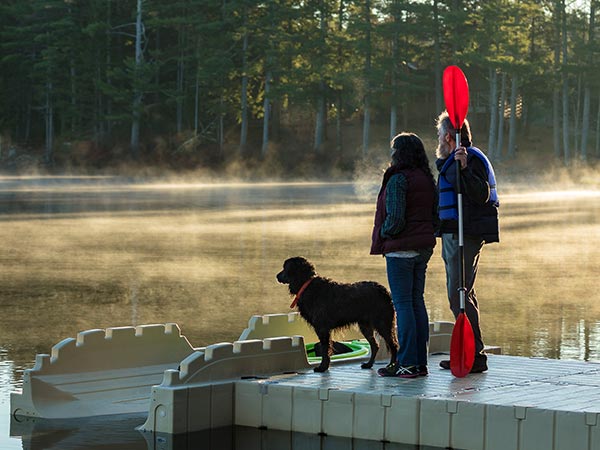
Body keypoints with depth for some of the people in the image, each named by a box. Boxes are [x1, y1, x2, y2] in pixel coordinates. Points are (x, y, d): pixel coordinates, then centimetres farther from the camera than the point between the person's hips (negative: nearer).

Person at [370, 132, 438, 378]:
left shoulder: (398, 180, -14)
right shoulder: (428, 179, 11)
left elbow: (395, 218, -19)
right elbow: (436, 215, 12)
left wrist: (383, 234, -2)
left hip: (400, 249, -8)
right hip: (424, 247, 8)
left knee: (403, 304, -5)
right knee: (417, 302, 12)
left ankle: (407, 363, -6)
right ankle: (420, 362, 13)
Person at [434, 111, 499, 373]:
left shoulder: (471, 158, -12)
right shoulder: (452, 162, 21)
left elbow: (481, 195, -26)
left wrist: (464, 167, -33)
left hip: (464, 237, -11)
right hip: (454, 236, 11)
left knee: (458, 294, -13)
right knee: (461, 294, 13)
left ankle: (475, 355, -13)